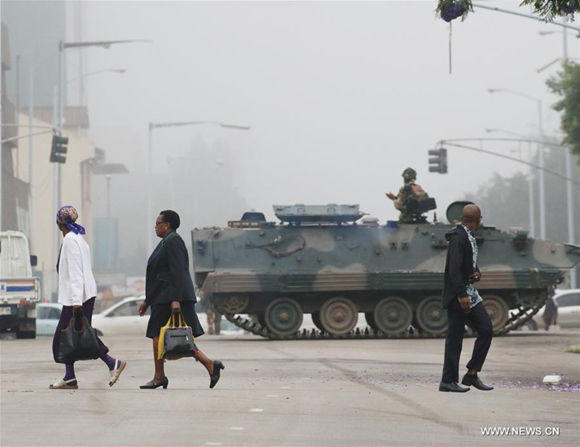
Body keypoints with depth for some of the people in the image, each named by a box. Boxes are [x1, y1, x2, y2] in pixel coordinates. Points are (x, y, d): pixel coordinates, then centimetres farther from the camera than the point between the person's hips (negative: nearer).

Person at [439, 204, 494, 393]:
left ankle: (472, 374, 9)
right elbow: (454, 268, -23)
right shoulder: (458, 237, -16)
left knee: (486, 329, 5)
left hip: (470, 293, 9)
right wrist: (462, 295, -27)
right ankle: (448, 381, 2)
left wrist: (477, 272, 2)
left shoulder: (469, 237, 14)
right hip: (457, 295, -9)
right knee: (455, 338, -5)